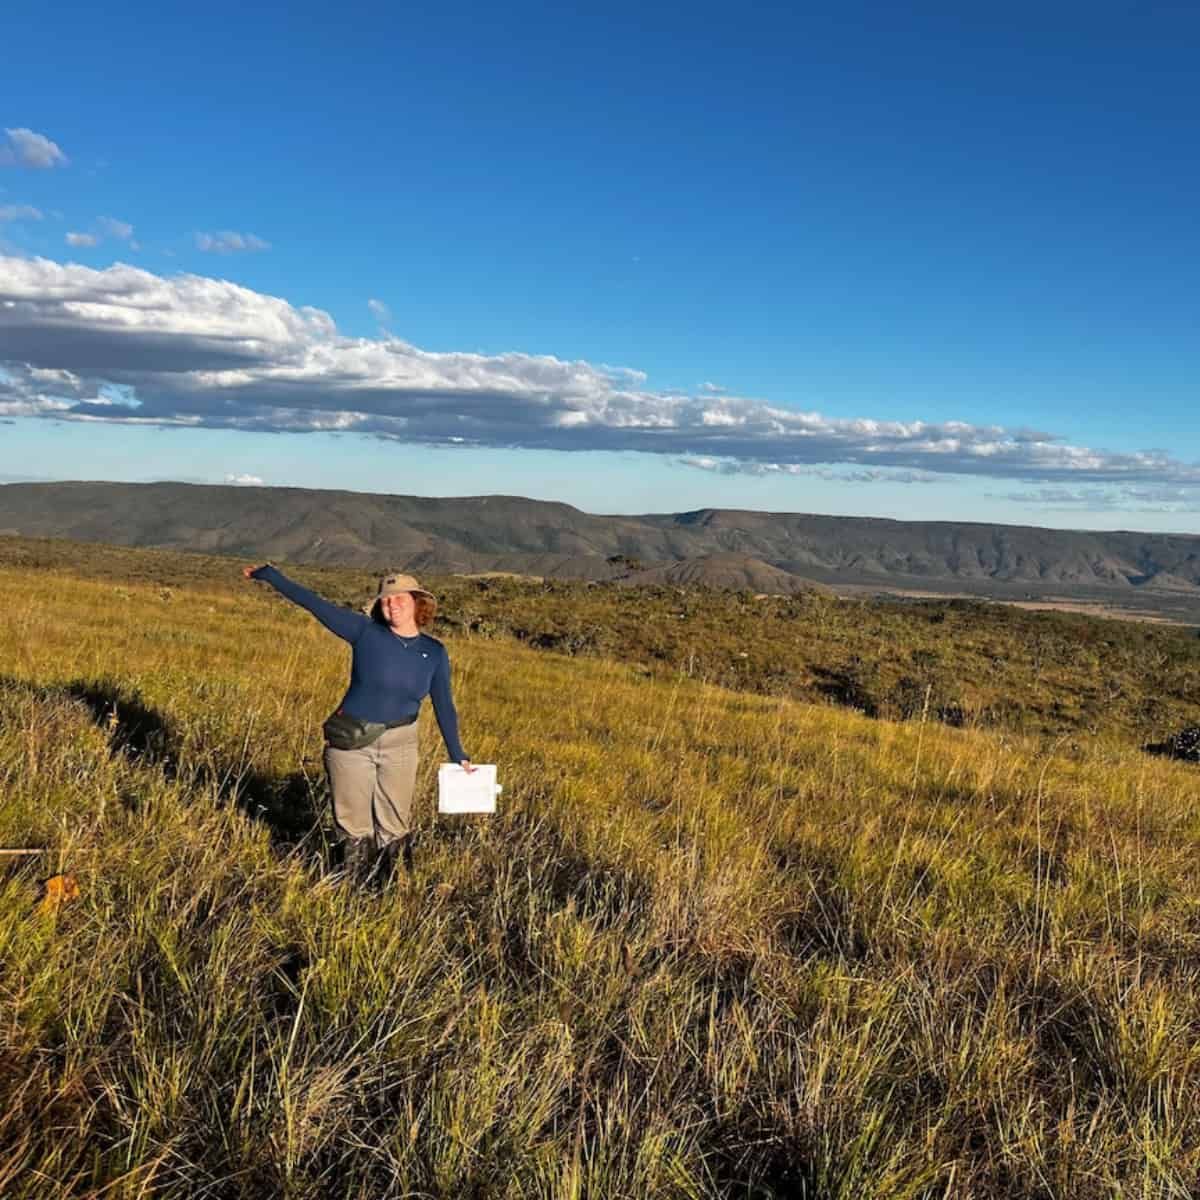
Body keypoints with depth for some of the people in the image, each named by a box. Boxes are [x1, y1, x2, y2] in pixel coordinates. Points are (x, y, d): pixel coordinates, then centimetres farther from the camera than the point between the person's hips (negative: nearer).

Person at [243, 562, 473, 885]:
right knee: (353, 823, 9)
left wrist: (457, 754, 7)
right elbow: (315, 604, -8)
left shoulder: (434, 652, -1)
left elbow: (444, 705, 6)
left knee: (395, 824, 10)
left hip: (400, 743, 1)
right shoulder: (365, 632, -8)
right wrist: (271, 575, -11)